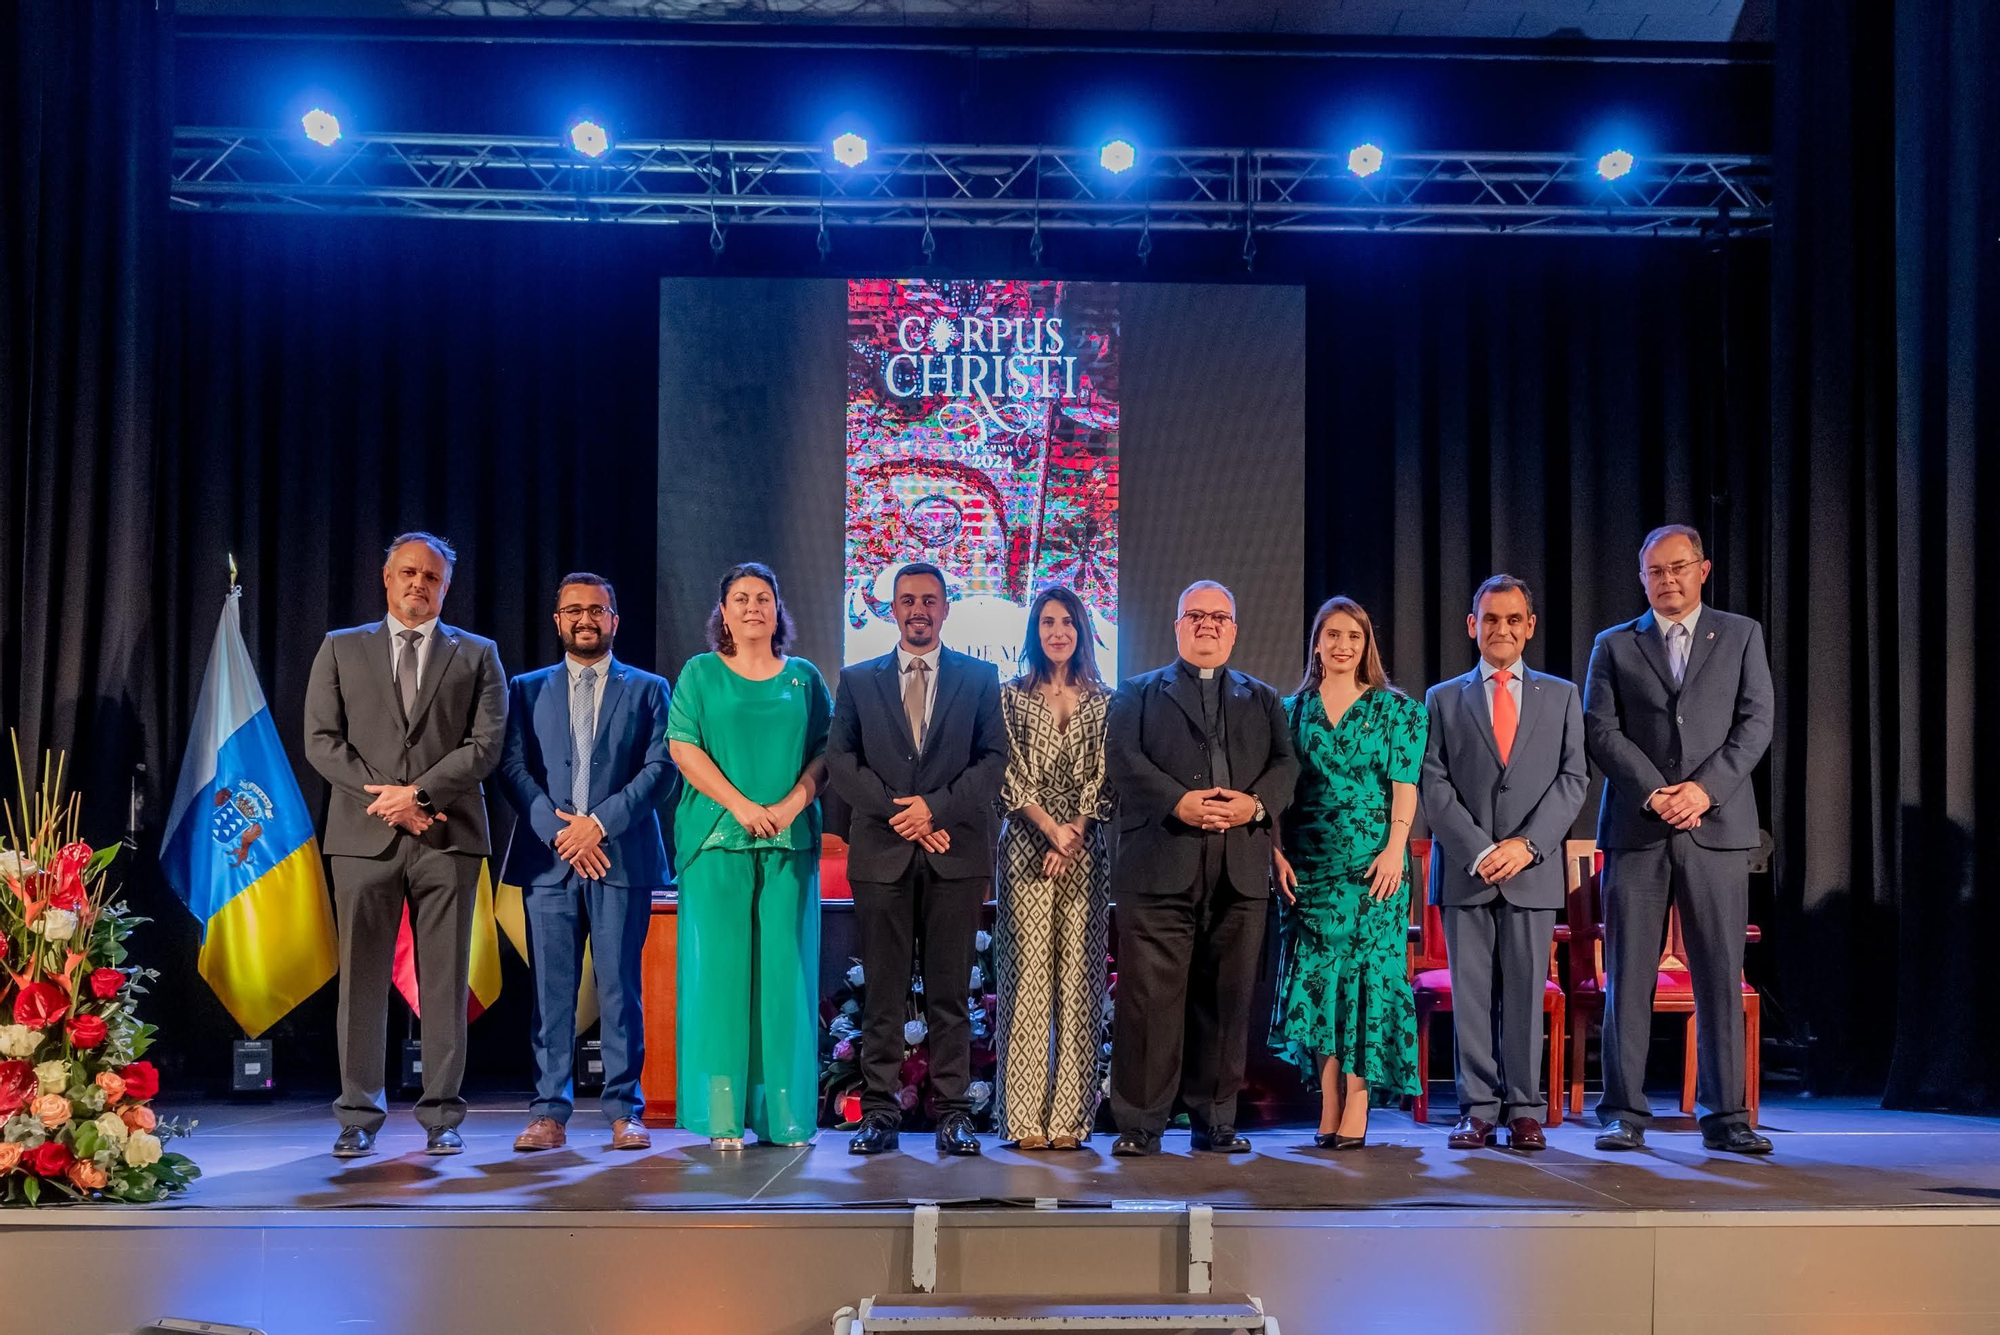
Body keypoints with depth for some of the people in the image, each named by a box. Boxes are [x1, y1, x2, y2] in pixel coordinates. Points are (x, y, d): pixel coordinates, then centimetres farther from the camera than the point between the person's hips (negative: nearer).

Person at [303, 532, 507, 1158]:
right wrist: (388, 801, -8)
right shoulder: (340, 649, 13)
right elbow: (322, 741, 4)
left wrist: (419, 793, -12)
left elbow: (486, 742, 0)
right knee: (362, 978, 2)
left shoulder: (476, 655, 11)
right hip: (364, 833, 1)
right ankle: (359, 1116, 10)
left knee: (445, 980, 1)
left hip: (448, 836, 0)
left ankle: (441, 1116, 7)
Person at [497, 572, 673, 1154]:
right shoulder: (528, 689, 15)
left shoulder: (648, 689, 11)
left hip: (622, 857, -1)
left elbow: (660, 768, 0)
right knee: (551, 989, 1)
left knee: (620, 987, -1)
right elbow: (513, 768, 6)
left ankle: (624, 1111, 5)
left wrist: (599, 822, -10)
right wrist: (559, 831, -8)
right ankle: (549, 1111, 6)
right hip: (548, 859, 1)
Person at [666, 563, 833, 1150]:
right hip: (718, 838, -1)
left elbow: (826, 752, 8)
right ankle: (723, 1115, 0)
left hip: (791, 839, 2)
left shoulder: (804, 678, 14)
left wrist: (792, 804, -10)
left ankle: (785, 1112, 5)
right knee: (720, 964, -4)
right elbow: (683, 747, -1)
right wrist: (741, 806, -11)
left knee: (784, 968, 0)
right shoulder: (700, 673, 9)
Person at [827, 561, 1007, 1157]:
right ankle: (879, 1110, 7)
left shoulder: (979, 677, 10)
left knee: (950, 990, 2)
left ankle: (952, 1112, 7)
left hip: (955, 853, 0)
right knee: (882, 990, 2)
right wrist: (898, 814, -8)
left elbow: (994, 758, 2)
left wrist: (936, 808, -10)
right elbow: (840, 760, 4)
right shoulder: (858, 680, 12)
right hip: (881, 852, 1)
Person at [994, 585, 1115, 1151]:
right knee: (1028, 972, -4)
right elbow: (1010, 776, -1)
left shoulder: (1104, 702, 9)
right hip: (1027, 847, -1)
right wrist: (1051, 828, -12)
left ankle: (1069, 1114, 5)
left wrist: (1075, 832, -9)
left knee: (1078, 973, 0)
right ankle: (1026, 1116, 1)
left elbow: (1105, 779, 5)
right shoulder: (1012, 696, 6)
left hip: (1085, 849, 1)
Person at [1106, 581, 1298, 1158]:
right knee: (1151, 997, -6)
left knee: (1226, 998, 5)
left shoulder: (1263, 699, 23)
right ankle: (1140, 1123, 1)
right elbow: (1123, 758, -1)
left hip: (1241, 871, 3)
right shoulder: (1139, 693, 15)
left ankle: (1215, 1120, 15)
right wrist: (1178, 801, -15)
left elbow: (1285, 764, 10)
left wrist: (1255, 804, -10)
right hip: (1160, 867, -3)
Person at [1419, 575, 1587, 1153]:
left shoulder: (1561, 695, 12)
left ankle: (1524, 1111, 9)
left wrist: (1527, 843, -10)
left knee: (1526, 991, 2)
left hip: (1534, 870, 0)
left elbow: (1573, 777, 4)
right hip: (1463, 870, 0)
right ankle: (1478, 1110, 8)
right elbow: (1434, 785, 2)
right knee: (1470, 992, 2)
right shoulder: (1443, 699, 11)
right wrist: (1479, 850, -10)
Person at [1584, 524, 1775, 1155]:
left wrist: (1704, 787, -10)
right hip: (1635, 827, 0)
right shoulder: (1614, 645, 12)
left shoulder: (1741, 635, 12)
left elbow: (1756, 723, 3)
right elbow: (1600, 730, 2)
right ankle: (1624, 1114, 5)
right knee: (1628, 977, 0)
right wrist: (1655, 793, -10)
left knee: (1720, 975, 1)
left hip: (1717, 824, 0)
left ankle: (1726, 1116, 9)